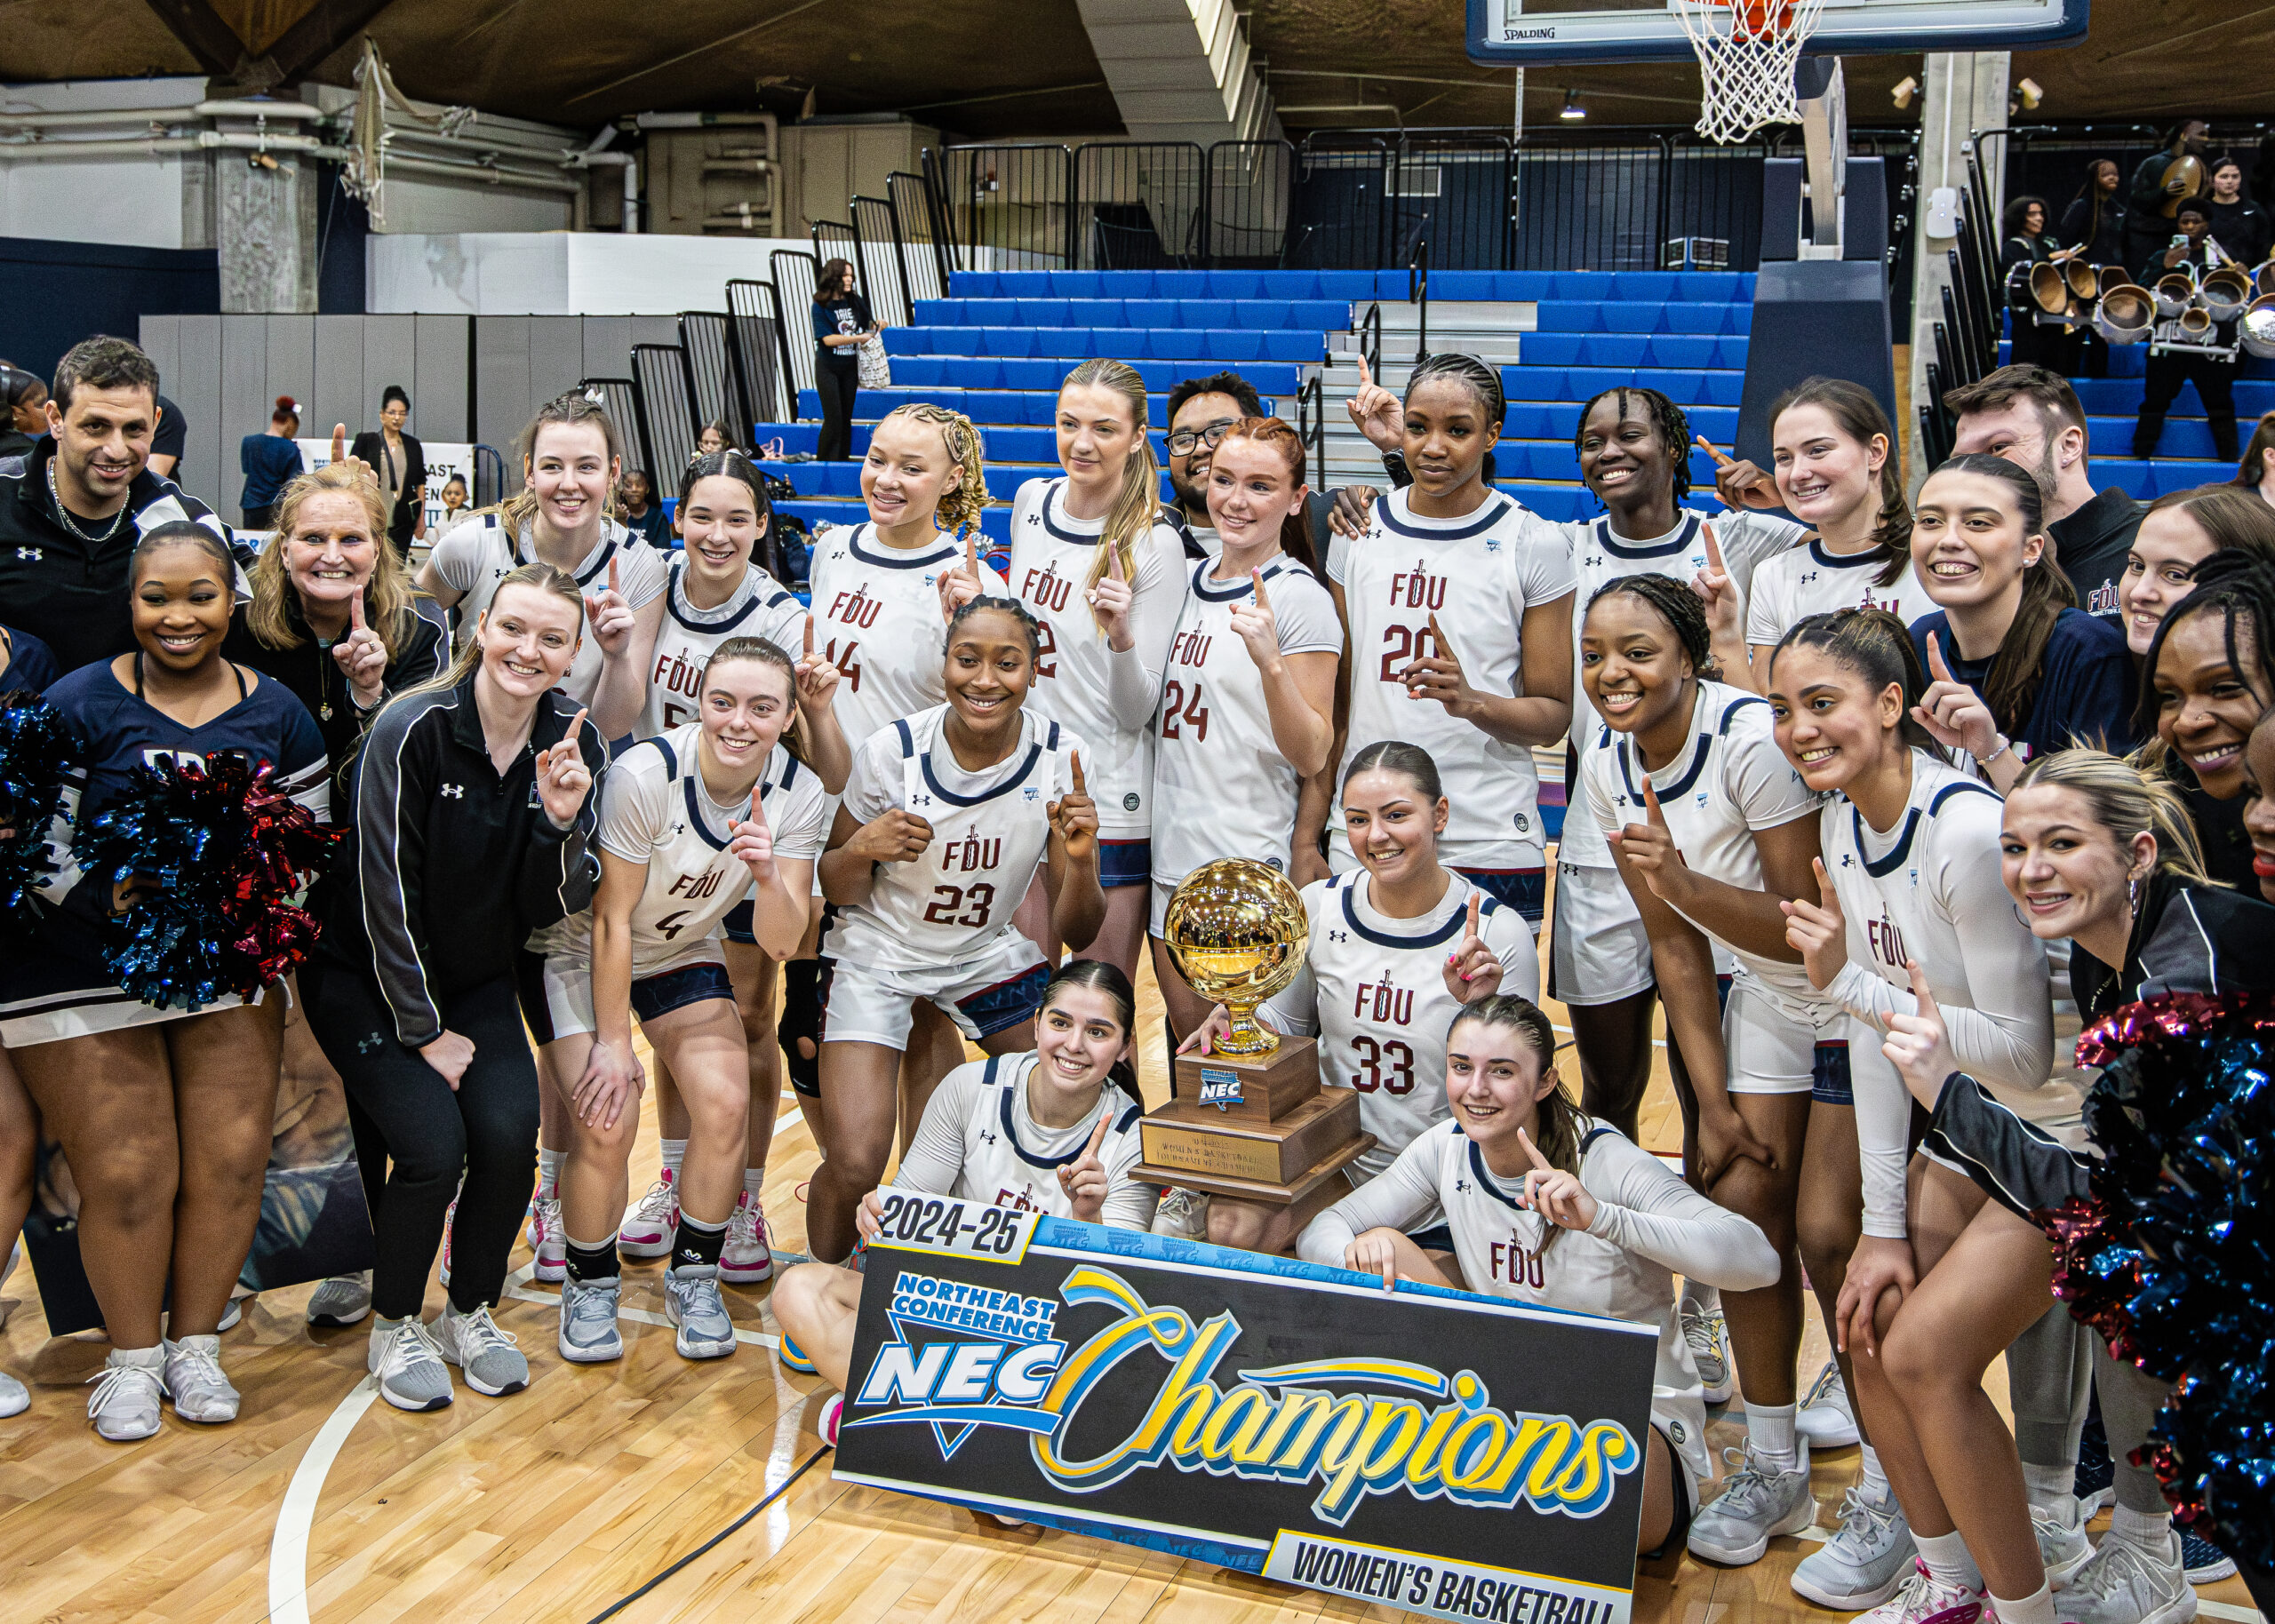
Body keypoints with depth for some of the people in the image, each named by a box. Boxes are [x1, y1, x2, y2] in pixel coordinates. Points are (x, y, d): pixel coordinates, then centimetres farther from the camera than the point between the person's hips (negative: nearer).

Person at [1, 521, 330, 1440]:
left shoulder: (275, 712, 5)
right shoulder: (77, 706, -8)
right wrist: (109, 901, -25)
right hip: (85, 976, -3)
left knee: (232, 1160, 0)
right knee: (125, 1176, -4)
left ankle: (195, 1345, 21)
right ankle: (131, 1358, 18)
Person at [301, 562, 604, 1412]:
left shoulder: (575, 746, -6)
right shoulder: (413, 730, -21)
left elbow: (553, 911, -7)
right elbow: (385, 894, -17)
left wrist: (561, 821, -26)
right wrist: (425, 1032, -13)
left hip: (478, 979, 4)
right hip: (367, 977, -4)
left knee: (509, 1134, -17)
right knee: (433, 1144, -20)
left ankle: (471, 1315, 9)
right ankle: (394, 1326, 7)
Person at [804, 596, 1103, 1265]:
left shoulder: (1059, 758, -15)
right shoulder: (892, 750, -19)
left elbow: (1076, 934, -11)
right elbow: (838, 892, -4)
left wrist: (1079, 860, -32)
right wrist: (860, 849, -27)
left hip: (986, 953, 3)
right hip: (877, 953, -3)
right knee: (854, 1166, -18)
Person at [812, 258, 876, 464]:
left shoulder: (855, 301, 3)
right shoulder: (820, 306, -10)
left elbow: (868, 323, 17)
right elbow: (828, 339, -19)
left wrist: (876, 325, -8)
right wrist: (858, 338, -24)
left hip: (849, 366, 5)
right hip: (828, 368, -5)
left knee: (846, 417, 8)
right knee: (833, 418, -8)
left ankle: (842, 461, 14)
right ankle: (825, 463, 0)